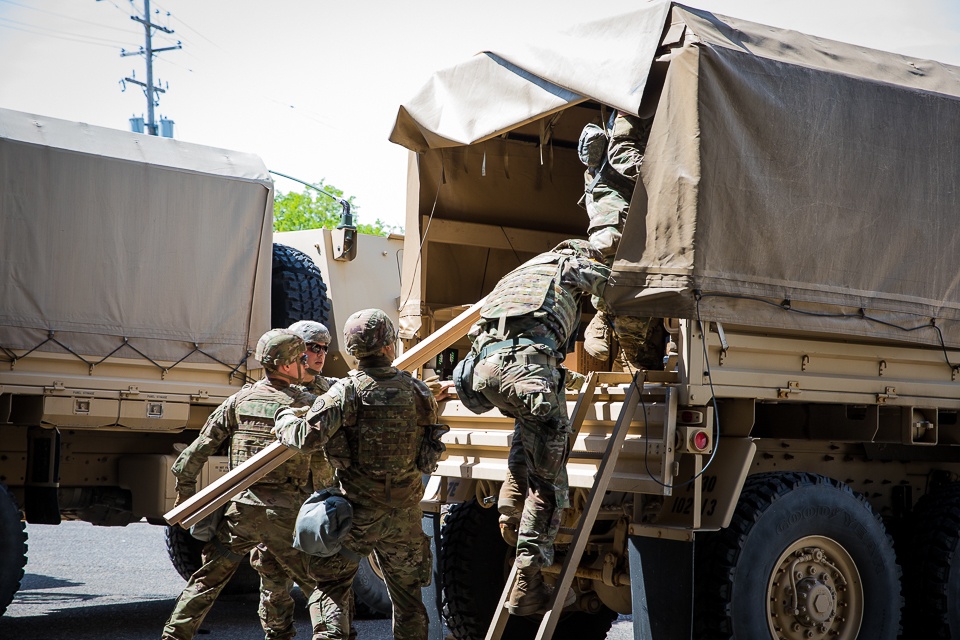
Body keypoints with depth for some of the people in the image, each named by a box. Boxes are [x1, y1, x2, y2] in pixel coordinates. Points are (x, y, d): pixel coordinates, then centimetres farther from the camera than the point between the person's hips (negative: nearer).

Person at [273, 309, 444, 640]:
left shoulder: (347, 391, -14)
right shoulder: (418, 391, -1)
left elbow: (308, 438, -22)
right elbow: (429, 454, 9)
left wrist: (285, 418, -2)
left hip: (357, 512, -3)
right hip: (405, 514, 3)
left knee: (332, 587, 11)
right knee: (407, 594, 17)